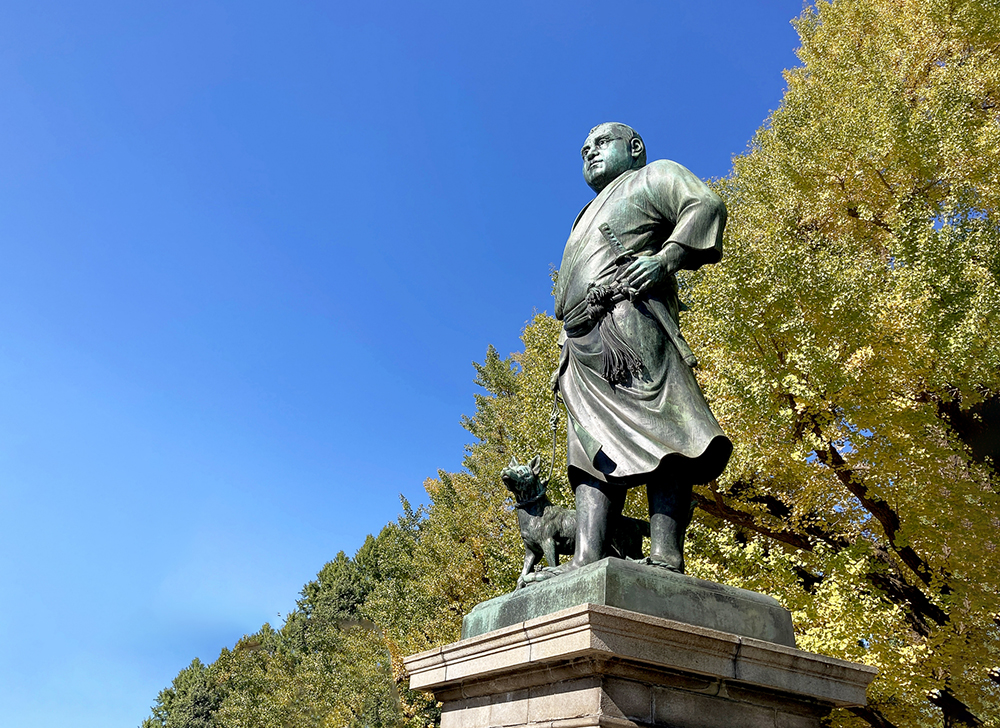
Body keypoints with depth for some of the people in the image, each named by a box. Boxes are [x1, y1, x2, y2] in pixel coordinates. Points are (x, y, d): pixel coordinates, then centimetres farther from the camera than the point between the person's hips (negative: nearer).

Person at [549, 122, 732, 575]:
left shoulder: (652, 177, 21)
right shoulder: (590, 217, 41)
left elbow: (706, 206, 0)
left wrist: (666, 258, -15)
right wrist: (566, 357, 17)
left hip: (629, 321, -7)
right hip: (583, 349, 8)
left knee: (656, 434, -19)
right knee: (594, 451, -9)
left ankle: (665, 556, -27)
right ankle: (587, 558, -19)